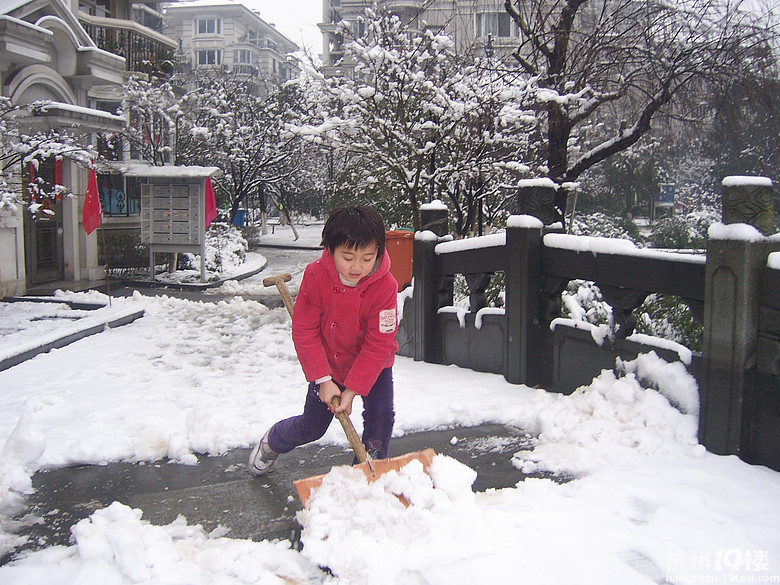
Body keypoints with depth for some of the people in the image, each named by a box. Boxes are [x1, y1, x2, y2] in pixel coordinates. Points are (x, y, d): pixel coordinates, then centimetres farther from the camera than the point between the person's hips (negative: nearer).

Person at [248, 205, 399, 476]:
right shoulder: (315, 276, -26)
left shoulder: (385, 286, -29)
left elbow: (378, 344, -24)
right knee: (311, 426, 12)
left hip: (372, 364, 0)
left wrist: (353, 389, -26)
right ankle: (272, 441, 44)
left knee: (380, 416, -16)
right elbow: (304, 331, -18)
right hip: (329, 364, 1)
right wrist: (323, 380, -20)